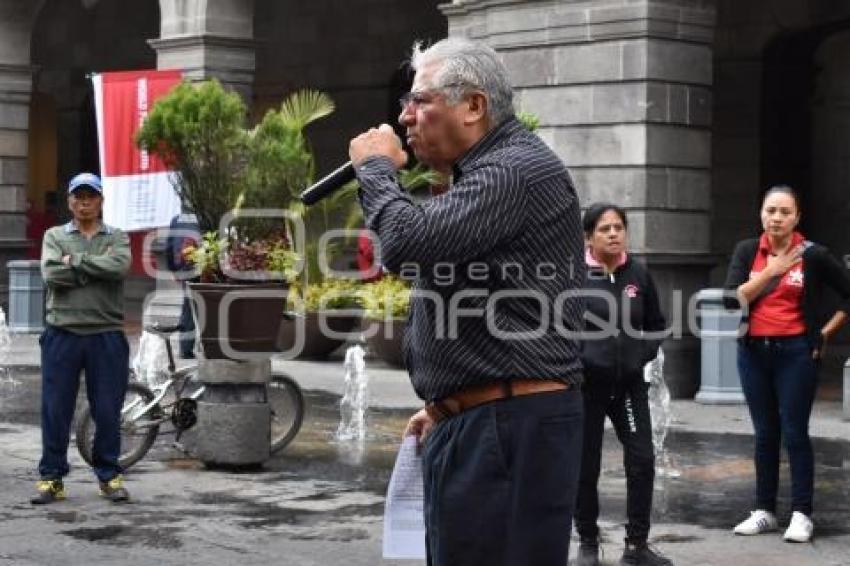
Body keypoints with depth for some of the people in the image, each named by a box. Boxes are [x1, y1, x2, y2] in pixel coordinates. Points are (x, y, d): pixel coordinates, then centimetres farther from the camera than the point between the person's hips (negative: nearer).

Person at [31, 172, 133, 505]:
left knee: (108, 411, 3)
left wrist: (75, 260, -9)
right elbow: (52, 274, -9)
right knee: (55, 410, 2)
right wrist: (97, 268, -9)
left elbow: (120, 266, -13)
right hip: (62, 334, 0)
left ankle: (109, 476, 14)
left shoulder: (117, 238, 10)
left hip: (106, 336, 0)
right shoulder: (54, 236, 10)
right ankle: (51, 478, 10)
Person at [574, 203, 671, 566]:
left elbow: (656, 325, 16)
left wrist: (644, 353, 2)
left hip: (630, 383, 3)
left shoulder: (639, 275, 5)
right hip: (584, 384, -3)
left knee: (642, 460, -4)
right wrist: (575, 358, -11)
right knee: (585, 466, 4)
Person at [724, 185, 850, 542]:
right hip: (753, 352, 3)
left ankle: (802, 514, 2)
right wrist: (770, 271, -13)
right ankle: (764, 511, 15)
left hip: (795, 352, -3)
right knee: (765, 433, 9)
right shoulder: (747, 251, 4)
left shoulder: (813, 255, -3)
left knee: (794, 432, -4)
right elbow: (733, 298, -7)